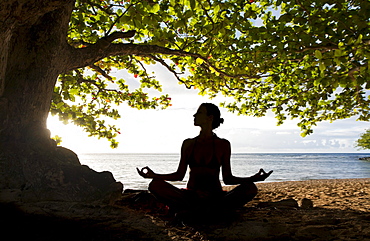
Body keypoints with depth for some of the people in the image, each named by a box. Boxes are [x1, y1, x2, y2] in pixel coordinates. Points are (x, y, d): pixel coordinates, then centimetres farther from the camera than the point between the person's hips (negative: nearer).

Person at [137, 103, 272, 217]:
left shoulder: (223, 145, 3)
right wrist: (153, 175, -1)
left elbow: (227, 178, 4)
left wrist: (253, 178, -11)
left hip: (216, 198, -1)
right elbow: (180, 175, 10)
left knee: (250, 188, -28)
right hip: (191, 196, 1)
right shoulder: (188, 144, 9)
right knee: (155, 185, -23)